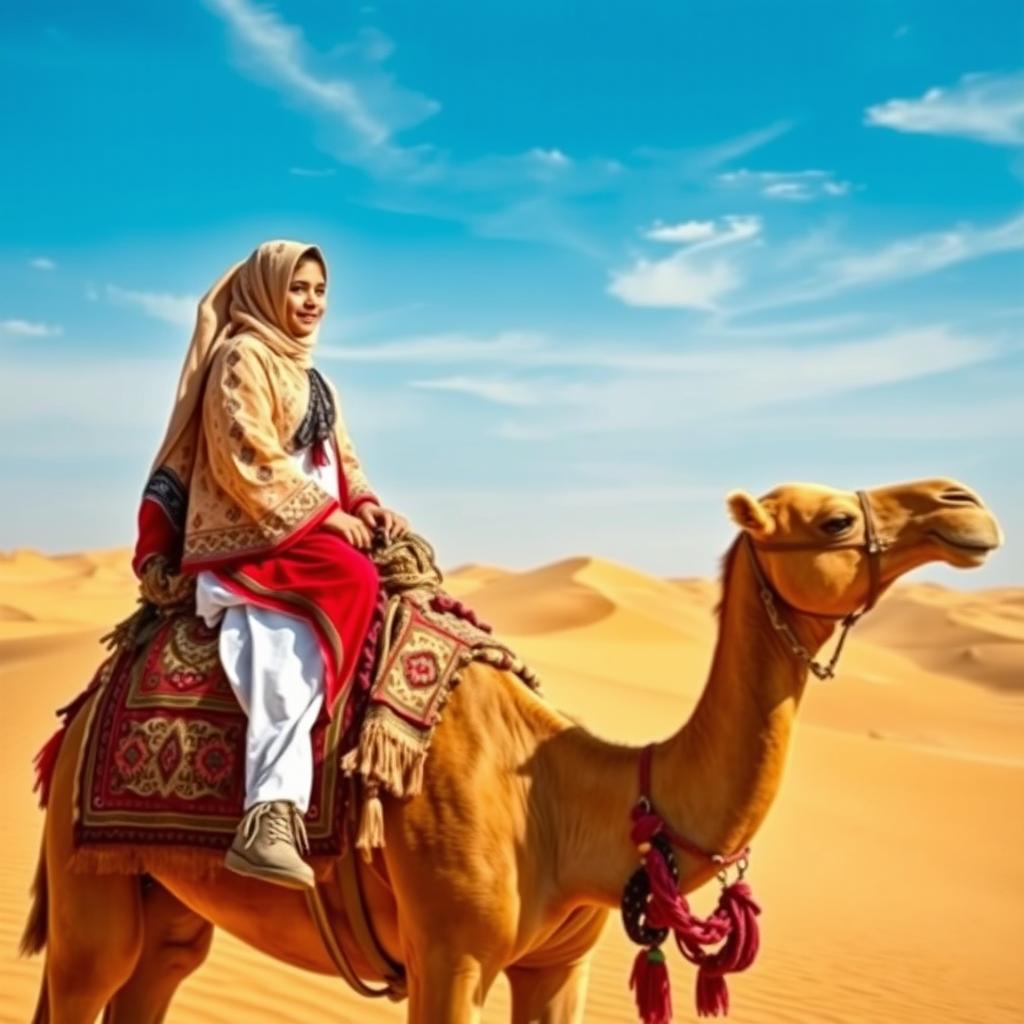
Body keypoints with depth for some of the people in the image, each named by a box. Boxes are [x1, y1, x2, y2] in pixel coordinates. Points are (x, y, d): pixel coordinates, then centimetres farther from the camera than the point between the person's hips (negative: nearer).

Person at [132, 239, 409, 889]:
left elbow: (342, 460, 23)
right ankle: (270, 816, -46)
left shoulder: (314, 380, 25)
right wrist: (324, 513, -14)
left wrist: (366, 505, 1)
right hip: (246, 539, -10)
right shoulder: (242, 357, -2)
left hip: (306, 537, 10)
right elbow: (246, 459, -13)